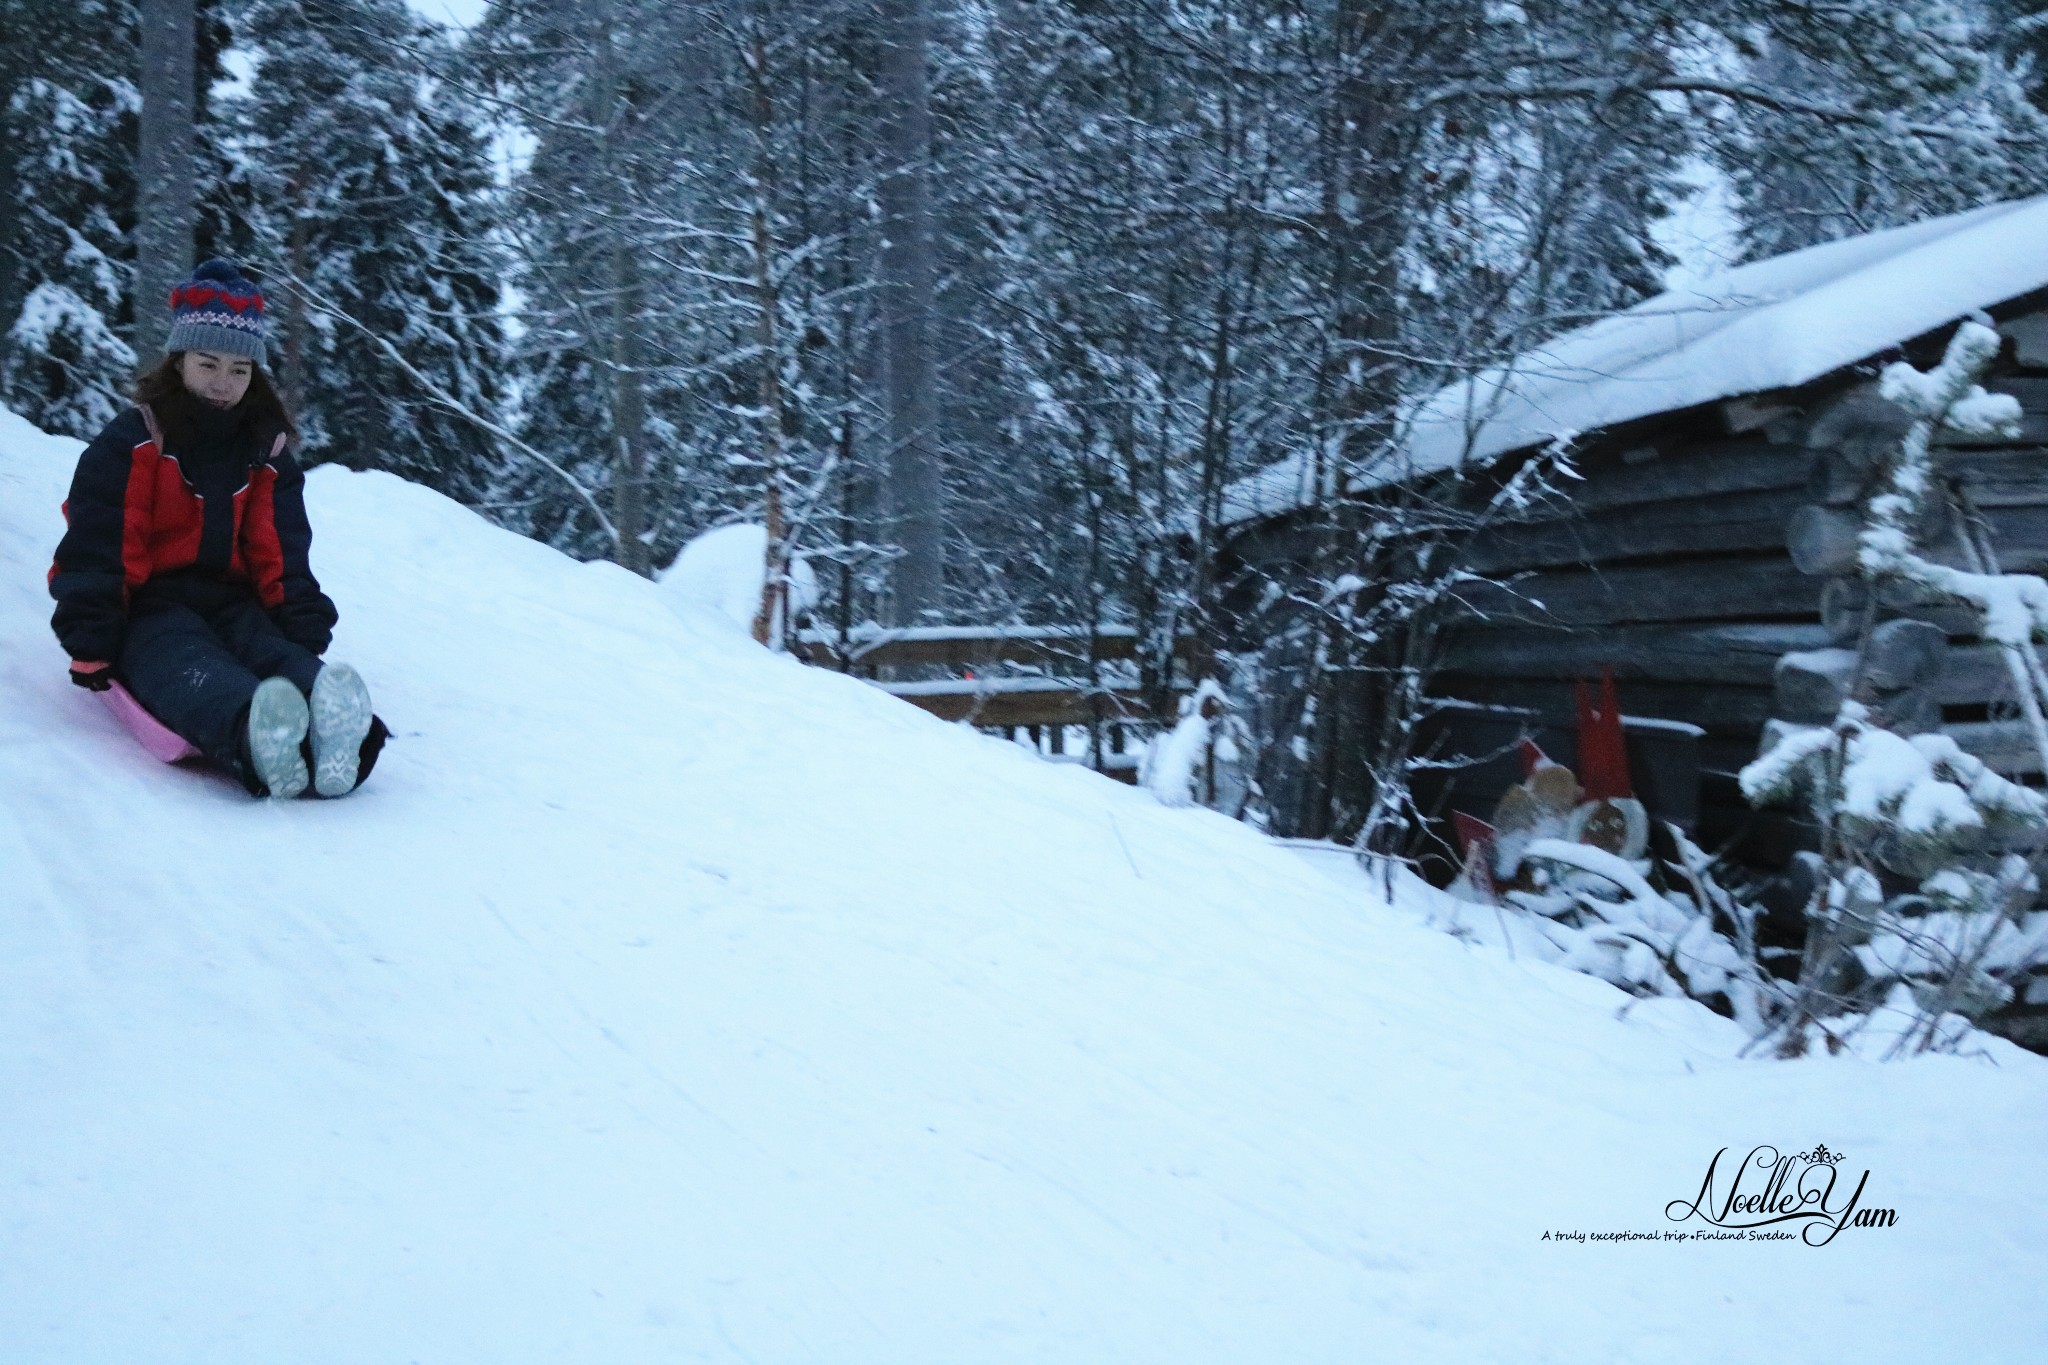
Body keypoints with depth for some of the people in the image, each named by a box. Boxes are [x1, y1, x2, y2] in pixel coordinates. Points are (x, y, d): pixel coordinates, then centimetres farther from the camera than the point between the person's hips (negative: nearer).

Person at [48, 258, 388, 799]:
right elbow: (92, 553, -4)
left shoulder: (266, 454, 14)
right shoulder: (129, 444, 1)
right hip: (152, 608, -3)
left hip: (232, 603, 4)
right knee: (190, 668, -39)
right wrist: (91, 651, -12)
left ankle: (330, 726, -70)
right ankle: (254, 733, -76)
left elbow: (281, 557, 14)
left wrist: (306, 641, -1)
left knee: (278, 654, -33)